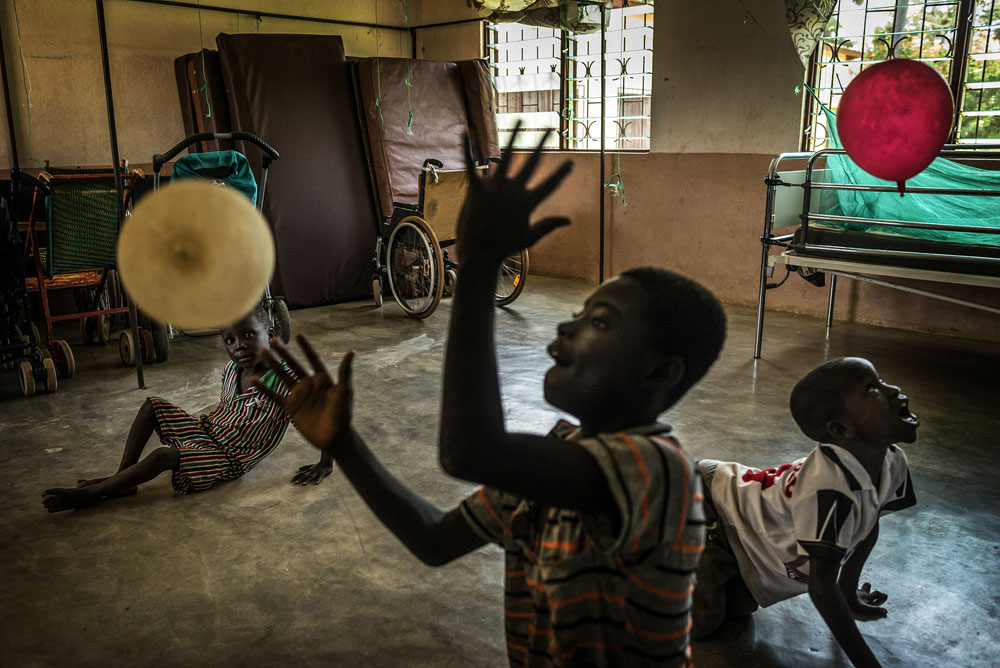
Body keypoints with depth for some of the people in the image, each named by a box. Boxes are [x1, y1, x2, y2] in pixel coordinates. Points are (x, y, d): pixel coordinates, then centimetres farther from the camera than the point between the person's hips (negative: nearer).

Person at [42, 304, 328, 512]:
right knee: (152, 405, 3)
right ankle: (121, 480, 0)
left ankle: (85, 495, -11)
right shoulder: (231, 370, -3)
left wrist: (325, 465, -22)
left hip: (230, 460, -8)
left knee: (163, 455, -27)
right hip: (208, 431, 8)